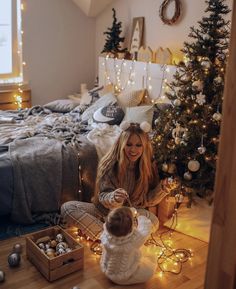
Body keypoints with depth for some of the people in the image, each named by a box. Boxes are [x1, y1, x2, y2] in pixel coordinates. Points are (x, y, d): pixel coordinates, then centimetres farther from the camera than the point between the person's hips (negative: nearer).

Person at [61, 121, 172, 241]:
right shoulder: (109, 164, -14)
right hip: (105, 210, 0)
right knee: (67, 207, -20)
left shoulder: (149, 167, -8)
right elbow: (103, 198, -15)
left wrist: (161, 190, -23)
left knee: (153, 222, -33)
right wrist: (114, 198, -38)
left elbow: (148, 200, -2)